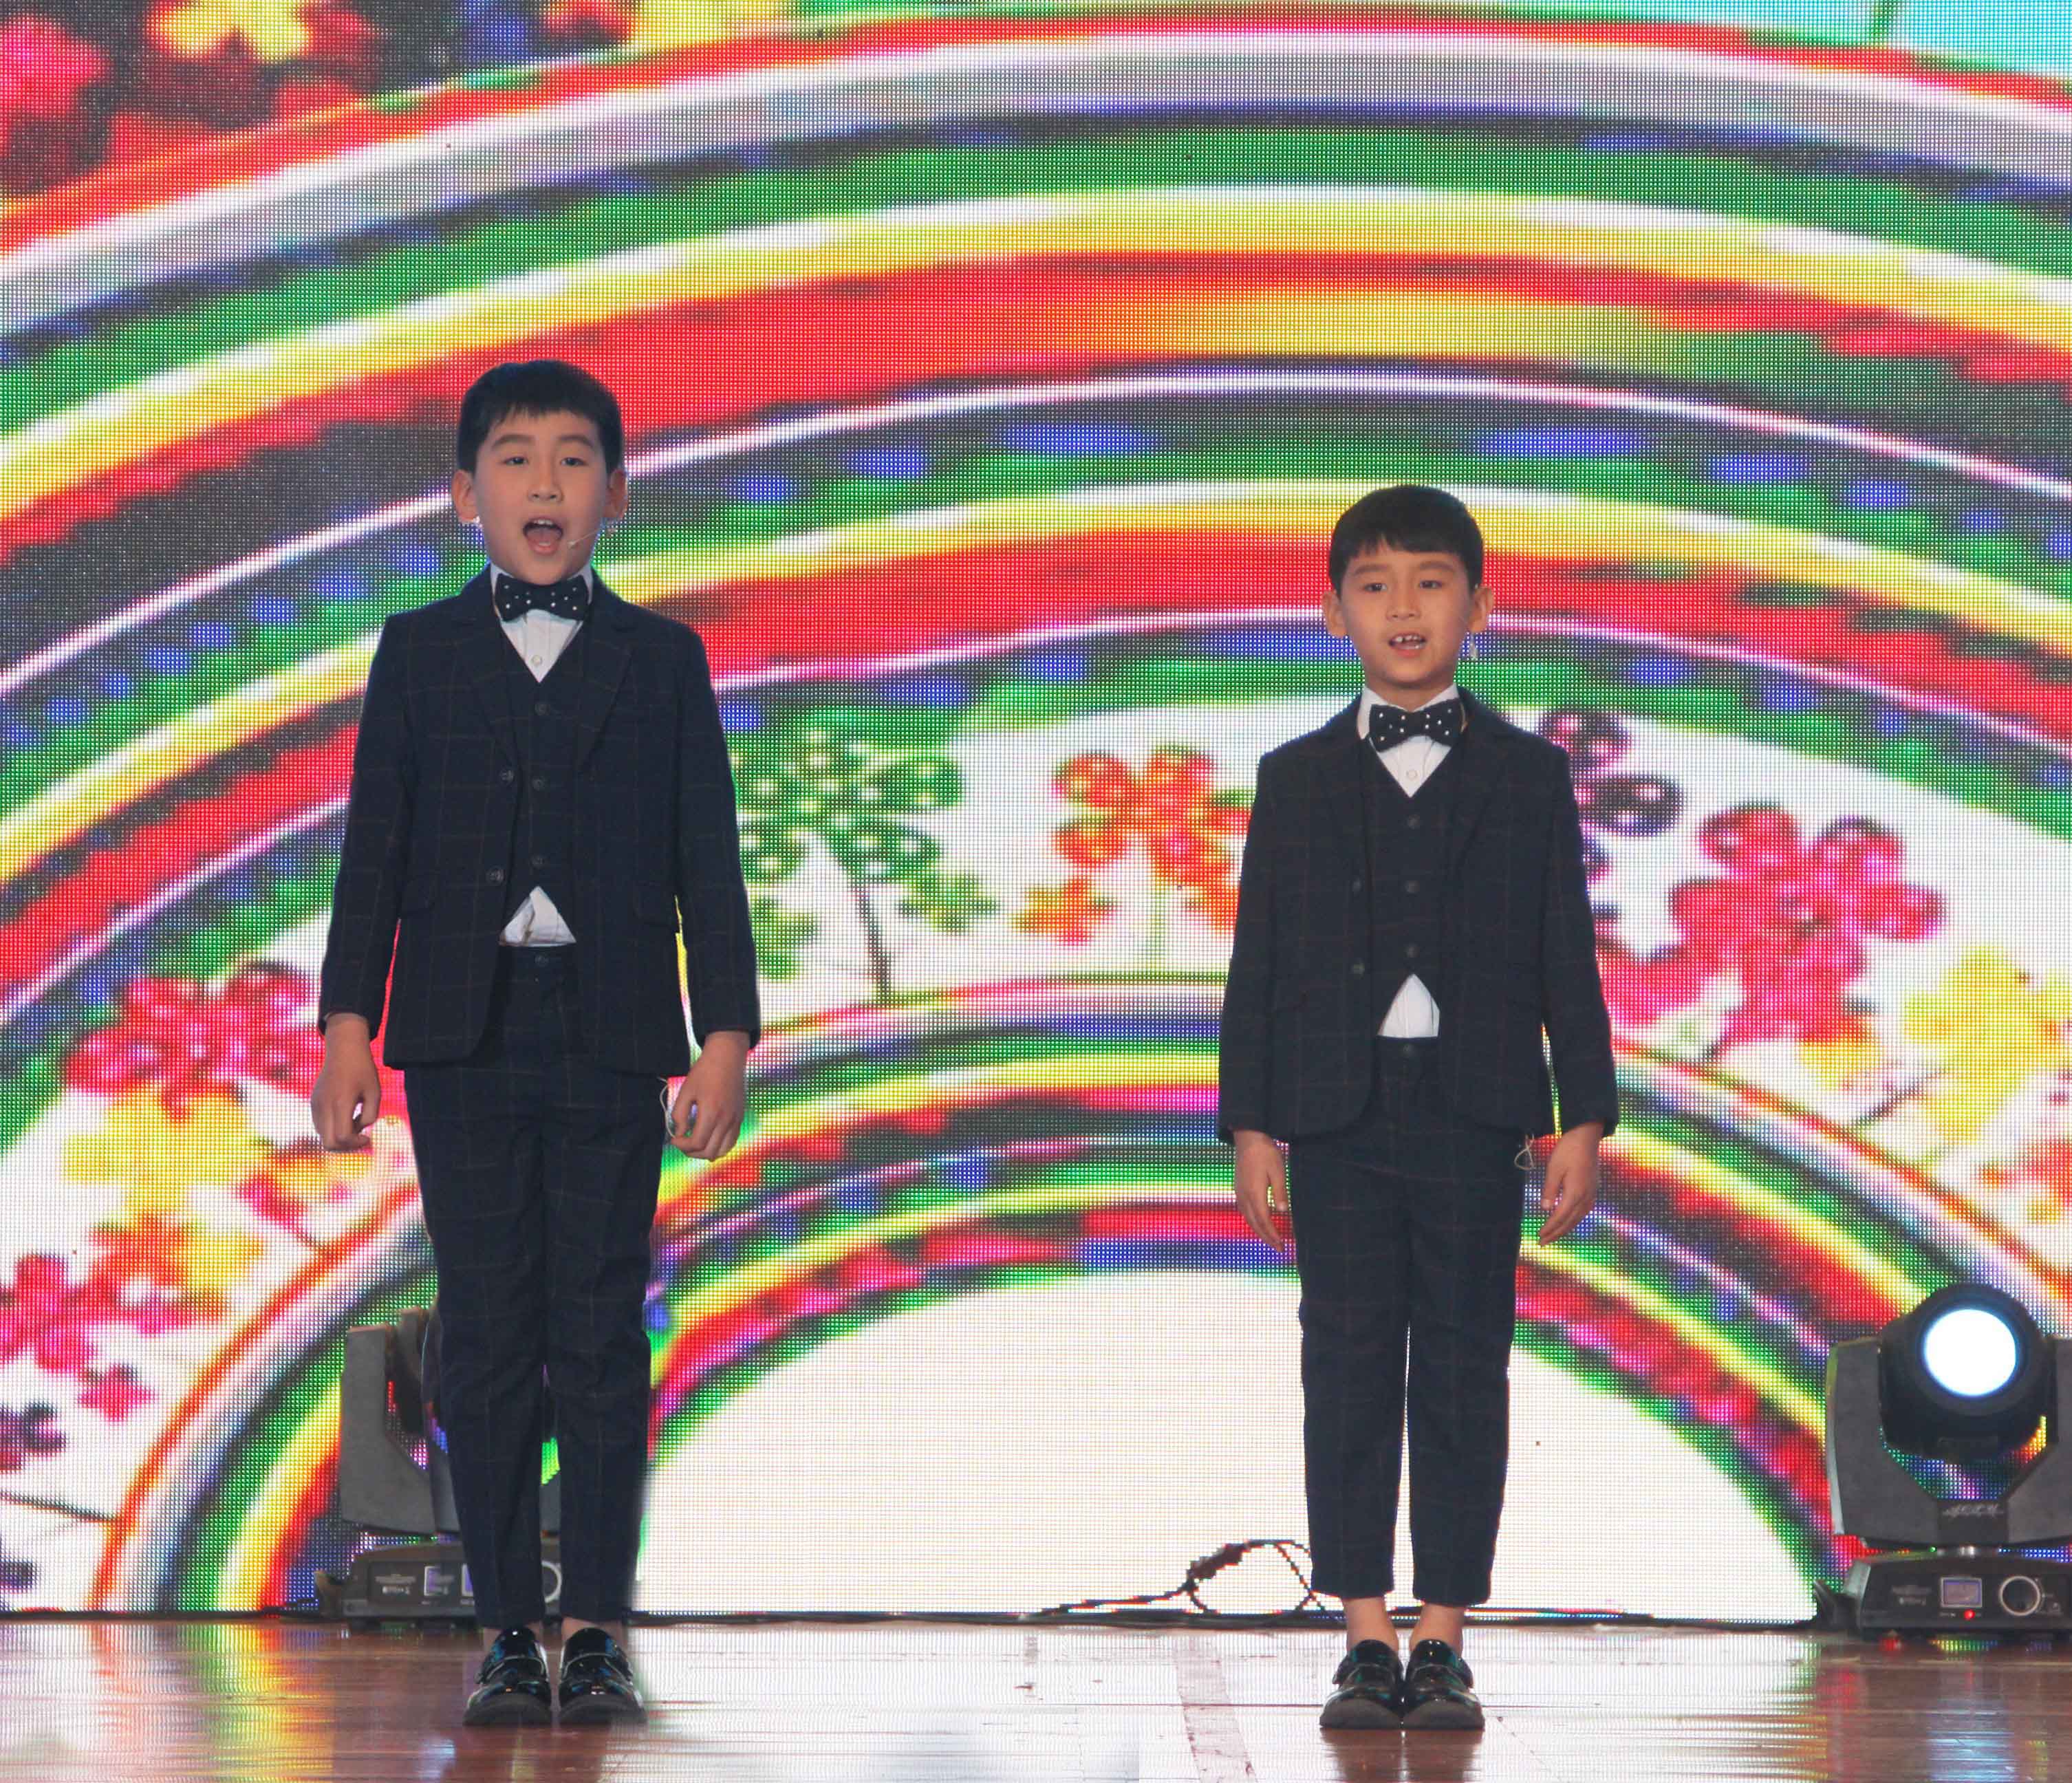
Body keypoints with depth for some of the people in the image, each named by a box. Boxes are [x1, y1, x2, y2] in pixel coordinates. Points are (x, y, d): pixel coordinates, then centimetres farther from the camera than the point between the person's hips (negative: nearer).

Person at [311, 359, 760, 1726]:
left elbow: (707, 860, 6)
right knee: (488, 1333, 0)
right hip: (467, 1034, 1)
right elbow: (376, 852, 7)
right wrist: (348, 1023, -2)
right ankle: (507, 1631, 4)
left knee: (603, 1335, -2)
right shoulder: (421, 654, 9)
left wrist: (726, 1034, -2)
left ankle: (597, 1628, 2)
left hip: (609, 1036, -1)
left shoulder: (663, 660, 8)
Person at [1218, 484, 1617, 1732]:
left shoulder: (1527, 777, 6)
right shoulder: (1297, 780, 8)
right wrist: (1251, 1125, 1)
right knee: (1349, 1362, 0)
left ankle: (1444, 1639, 4)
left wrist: (1584, 1119, -2)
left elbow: (1567, 959, 5)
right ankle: (1368, 1639, 4)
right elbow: (1260, 960, 7)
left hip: (1474, 1112, -1)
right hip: (1340, 1114, 1)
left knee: (1466, 1367, 0)